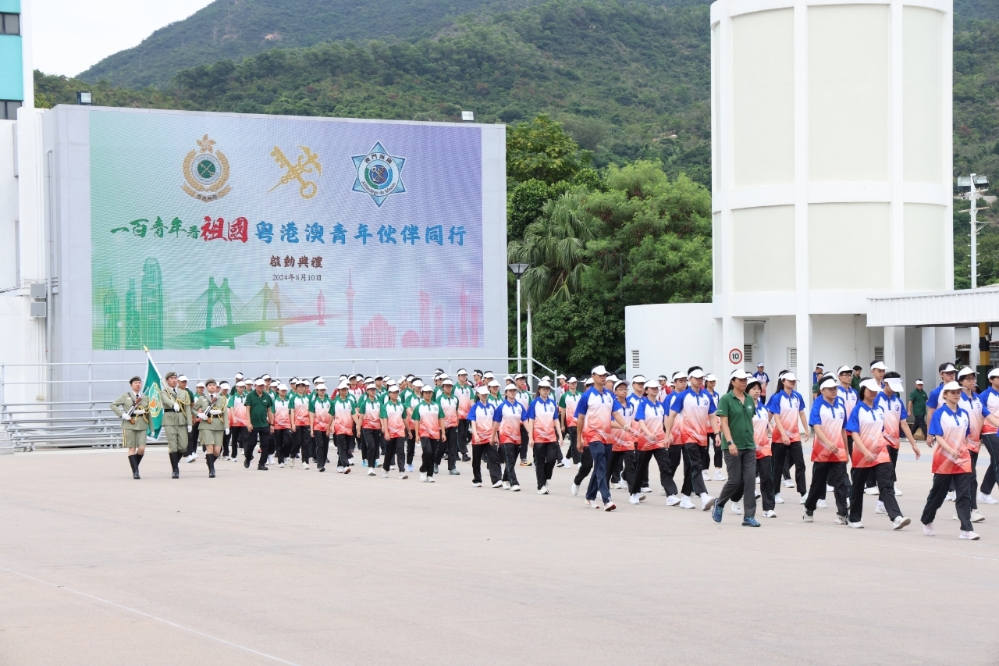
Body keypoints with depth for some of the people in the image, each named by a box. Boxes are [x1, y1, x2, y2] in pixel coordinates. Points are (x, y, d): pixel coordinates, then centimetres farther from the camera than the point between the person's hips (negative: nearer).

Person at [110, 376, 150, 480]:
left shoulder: (145, 398, 13)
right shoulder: (125, 396, 5)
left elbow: (149, 412, 14)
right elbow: (113, 405, 3)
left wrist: (151, 428, 5)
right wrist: (122, 415, -9)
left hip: (142, 425, 2)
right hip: (129, 425, -2)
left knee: (141, 449, -8)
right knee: (132, 448, -2)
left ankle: (136, 466, 18)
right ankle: (135, 472, 2)